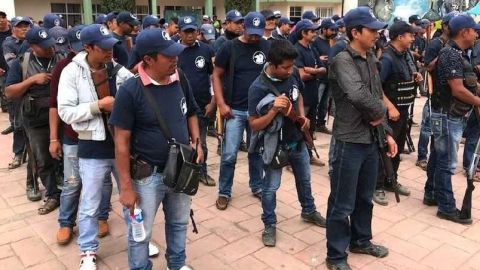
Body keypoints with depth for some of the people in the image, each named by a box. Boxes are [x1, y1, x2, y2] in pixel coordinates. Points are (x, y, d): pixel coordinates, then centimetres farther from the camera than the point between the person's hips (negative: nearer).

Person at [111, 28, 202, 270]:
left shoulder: (180, 81, -4)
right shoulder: (130, 91, -19)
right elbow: (122, 141, -16)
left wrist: (197, 142, -3)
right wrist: (126, 186, -14)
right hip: (147, 176, -5)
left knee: (179, 224, 25)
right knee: (141, 233, 13)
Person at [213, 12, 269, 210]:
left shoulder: (267, 47, 1)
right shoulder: (230, 47, -5)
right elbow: (217, 76, -1)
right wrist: (221, 104, -9)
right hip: (235, 110, -2)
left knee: (256, 151, 14)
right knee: (229, 154, 0)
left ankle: (257, 187, 31)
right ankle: (224, 192, 16)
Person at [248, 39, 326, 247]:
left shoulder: (293, 73, -9)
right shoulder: (258, 88, -26)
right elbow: (254, 125, -21)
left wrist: (302, 116, -2)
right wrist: (274, 110, -35)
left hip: (298, 139, 6)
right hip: (275, 144, -6)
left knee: (304, 178, 23)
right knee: (270, 187, 6)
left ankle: (309, 211, 47)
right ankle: (269, 225, 26)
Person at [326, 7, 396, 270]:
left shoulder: (371, 59, 10)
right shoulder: (342, 61, -16)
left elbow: (377, 98, 16)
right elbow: (359, 96, -31)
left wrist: (387, 132, 12)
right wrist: (380, 112, -12)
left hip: (371, 139, 8)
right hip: (350, 141, -8)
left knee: (365, 198, 22)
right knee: (342, 204, 4)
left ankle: (361, 241, 42)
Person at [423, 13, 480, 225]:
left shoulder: (460, 54, 13)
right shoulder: (451, 54, -18)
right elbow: (458, 90, -23)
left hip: (453, 116, 10)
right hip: (448, 116, -10)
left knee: (438, 158, 16)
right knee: (446, 163, -2)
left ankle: (431, 195, 28)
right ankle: (446, 207, 6)